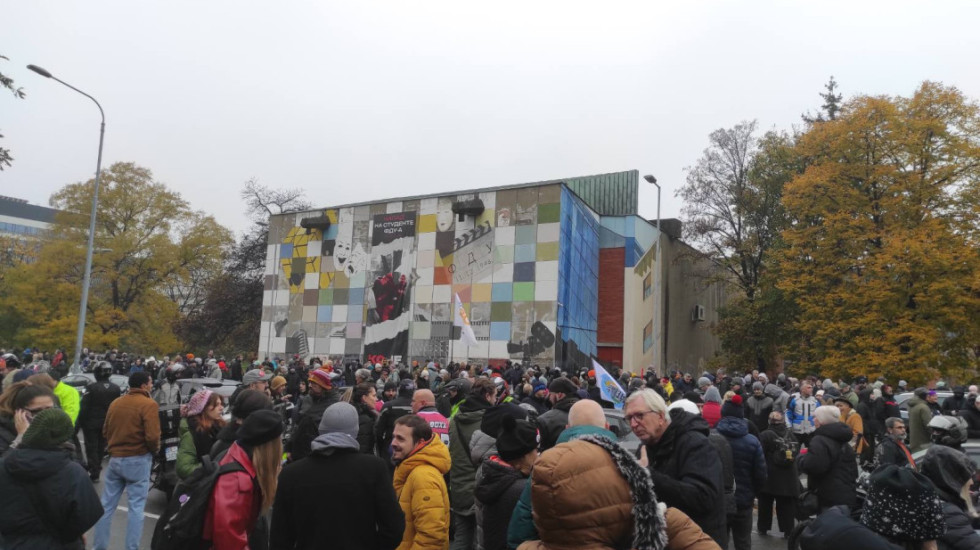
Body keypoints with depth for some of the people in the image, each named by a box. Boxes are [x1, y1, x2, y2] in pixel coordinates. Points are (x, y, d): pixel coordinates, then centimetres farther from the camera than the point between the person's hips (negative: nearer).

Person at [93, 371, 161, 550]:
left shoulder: (115, 403, 8)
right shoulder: (149, 404, -14)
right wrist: (155, 450, -2)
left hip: (115, 458, 6)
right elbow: (152, 436, -21)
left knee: (106, 505, 14)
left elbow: (106, 431, 15)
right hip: (138, 460, -6)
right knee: (136, 507, 3)